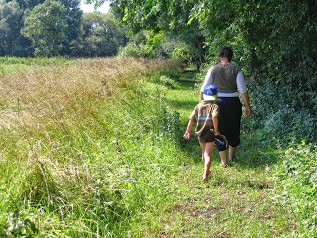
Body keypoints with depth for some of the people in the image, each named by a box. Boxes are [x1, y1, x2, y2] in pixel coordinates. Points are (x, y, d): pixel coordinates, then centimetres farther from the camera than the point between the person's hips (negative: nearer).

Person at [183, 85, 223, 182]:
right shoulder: (214, 106, -8)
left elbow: (191, 119, 5)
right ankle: (205, 174, -20)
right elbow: (215, 116, -28)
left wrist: (188, 131, 12)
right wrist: (216, 129, -19)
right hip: (210, 133, -5)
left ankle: (207, 171, 41)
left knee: (204, 153, 23)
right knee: (208, 154, -6)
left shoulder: (198, 106, 6)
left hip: (200, 133, 5)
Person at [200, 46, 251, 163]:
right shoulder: (236, 70, -4)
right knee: (234, 130, 19)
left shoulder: (213, 69, -1)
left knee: (220, 132, 9)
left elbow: (203, 89, -3)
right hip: (233, 102, 0)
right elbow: (243, 90, -8)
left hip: (218, 102, 0)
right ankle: (232, 157, 38)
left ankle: (224, 161, 12)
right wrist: (247, 106, 1)